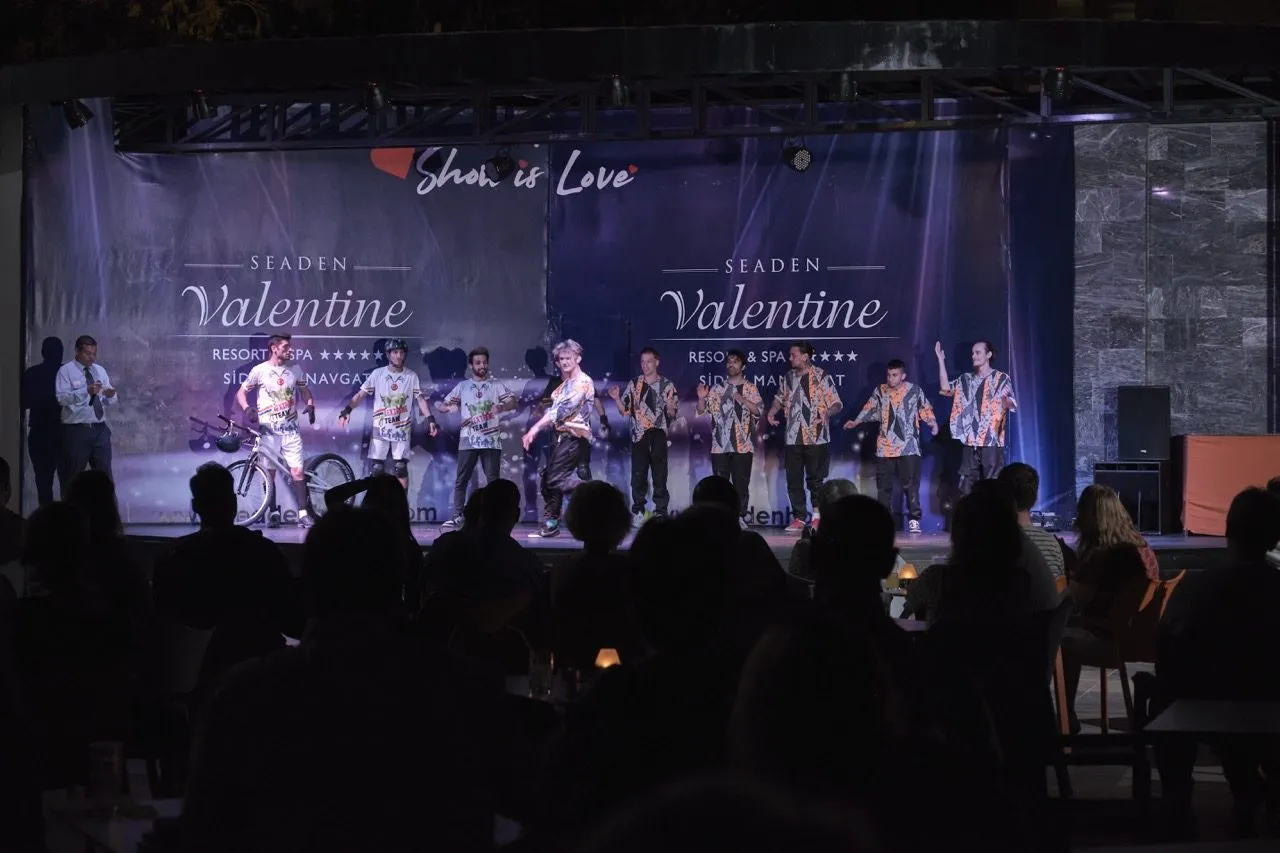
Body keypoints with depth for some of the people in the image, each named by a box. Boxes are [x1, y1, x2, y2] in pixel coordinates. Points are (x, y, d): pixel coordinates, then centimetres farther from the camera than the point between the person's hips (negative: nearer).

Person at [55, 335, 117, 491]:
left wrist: (111, 395, -13)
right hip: (76, 430, -5)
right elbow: (61, 398, -16)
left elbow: (110, 401, 10)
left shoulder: (100, 371, 15)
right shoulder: (66, 371, -2)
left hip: (100, 429, 5)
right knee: (72, 477, -1)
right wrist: (86, 391, -27)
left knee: (105, 473, 3)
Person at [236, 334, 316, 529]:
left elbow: (305, 392, 19)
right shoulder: (260, 371, -1)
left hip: (290, 429, 2)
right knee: (269, 472, 2)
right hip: (268, 429, -2)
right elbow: (241, 393, 2)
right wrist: (247, 409, -16)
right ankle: (273, 512, 12)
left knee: (297, 471, -7)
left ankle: (303, 513, -8)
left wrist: (310, 405, -2)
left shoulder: (294, 371, 7)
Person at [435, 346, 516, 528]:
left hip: (491, 440, -1)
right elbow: (442, 406, 10)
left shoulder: (496, 385, 5)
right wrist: (450, 407, -15)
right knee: (461, 479, 0)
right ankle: (457, 516, 3)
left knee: (493, 479, -2)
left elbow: (513, 402, -8)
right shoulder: (463, 386, 10)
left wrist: (502, 406, -31)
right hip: (468, 440, 1)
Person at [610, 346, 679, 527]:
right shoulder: (634, 384, 10)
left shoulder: (667, 385, 3)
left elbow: (672, 414, 1)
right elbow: (625, 411, 12)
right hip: (639, 436, 2)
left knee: (660, 476, -2)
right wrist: (617, 399, -5)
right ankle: (638, 512, 5)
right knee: (638, 476, 0)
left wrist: (669, 407, -20)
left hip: (658, 436, -2)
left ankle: (660, 512, 1)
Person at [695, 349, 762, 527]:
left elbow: (759, 410, -7)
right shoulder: (717, 389, 12)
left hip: (742, 446, -2)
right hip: (720, 445, 2)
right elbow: (701, 411, 10)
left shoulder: (750, 389, 6)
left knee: (741, 484, -3)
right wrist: (702, 398, -10)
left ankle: (741, 517, 1)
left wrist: (742, 399, -20)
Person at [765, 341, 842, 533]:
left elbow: (836, 403, -6)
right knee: (794, 480, 4)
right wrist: (771, 412, 4)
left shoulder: (821, 377, -6)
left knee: (814, 479, -1)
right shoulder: (788, 377, 11)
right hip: (793, 438, 5)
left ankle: (817, 516, 11)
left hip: (816, 438, -5)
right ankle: (799, 518, 10)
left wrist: (827, 412, -27)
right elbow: (780, 399, 24)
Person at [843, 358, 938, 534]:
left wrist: (932, 422, -11)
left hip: (908, 447, -3)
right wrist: (856, 422, 2)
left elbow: (925, 409, 6)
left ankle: (914, 519, -2)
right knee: (884, 486, 5)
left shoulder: (914, 391, 3)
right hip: (885, 447, 3)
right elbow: (870, 409, 12)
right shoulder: (880, 391, 10)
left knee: (911, 485, -7)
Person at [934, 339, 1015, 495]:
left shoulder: (1001, 378, -1)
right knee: (966, 488, 4)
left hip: (992, 441, -5)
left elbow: (1012, 404, -11)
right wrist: (941, 360, 0)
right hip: (971, 442, 5)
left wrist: (1006, 401, -36)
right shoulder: (966, 379, 14)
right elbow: (946, 388, 2)